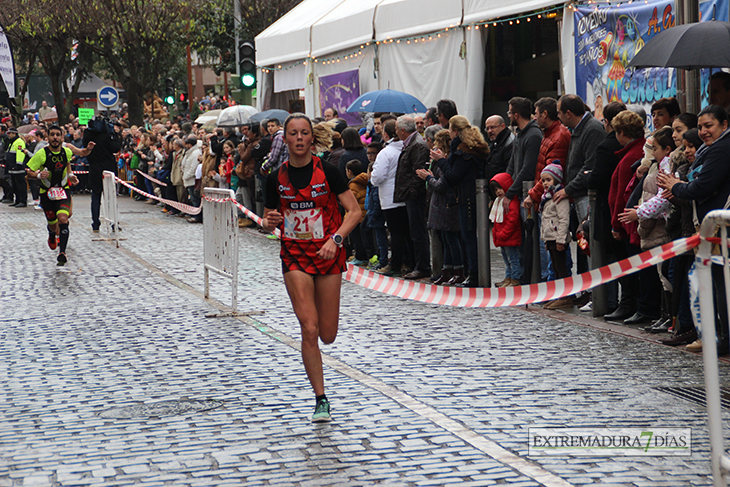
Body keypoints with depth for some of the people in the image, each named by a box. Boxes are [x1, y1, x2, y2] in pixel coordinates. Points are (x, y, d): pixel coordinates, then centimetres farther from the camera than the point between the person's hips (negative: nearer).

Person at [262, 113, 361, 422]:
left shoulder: (327, 171, -6)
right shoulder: (276, 178, 1)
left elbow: (354, 211, -7)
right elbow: (268, 223, 11)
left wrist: (335, 239, -21)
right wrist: (269, 222, -13)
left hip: (328, 254, 0)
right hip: (294, 255, 0)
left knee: (327, 336, 4)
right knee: (309, 329, -14)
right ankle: (321, 400, -5)